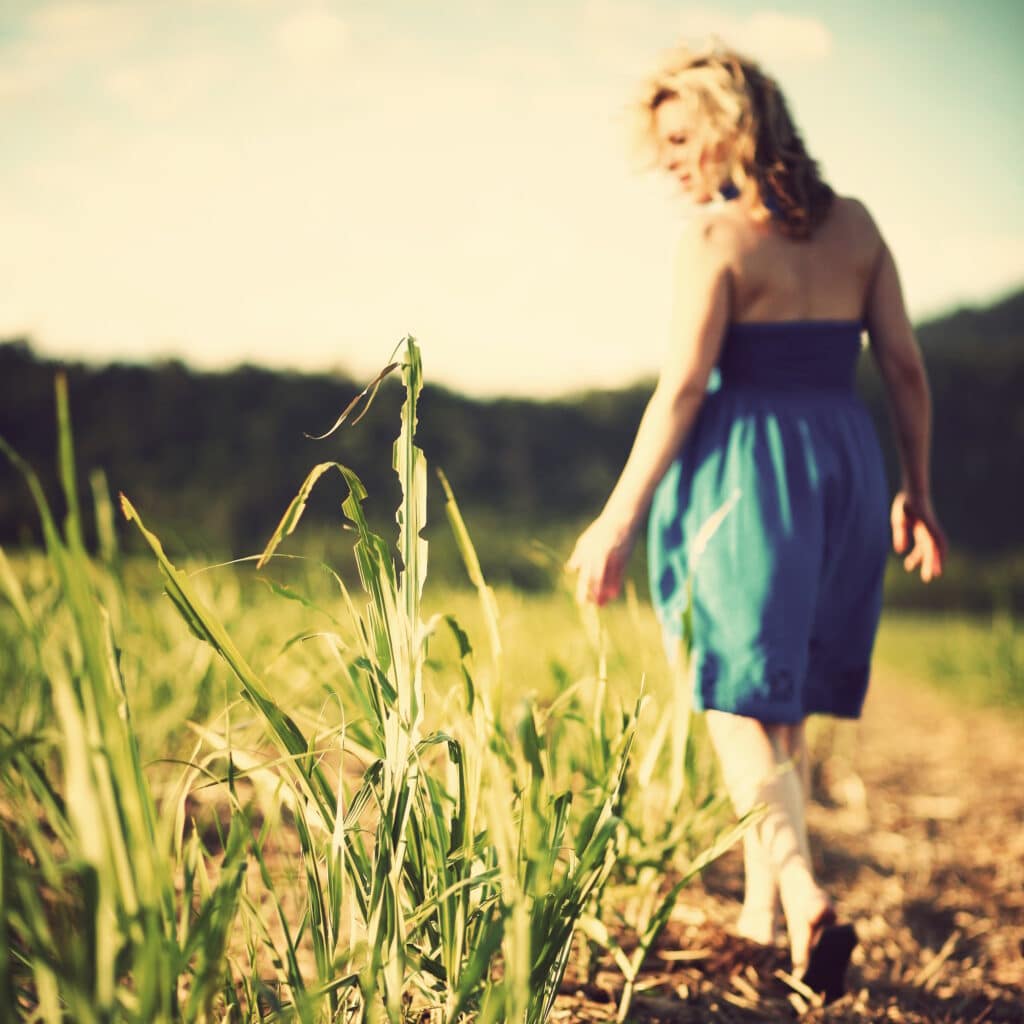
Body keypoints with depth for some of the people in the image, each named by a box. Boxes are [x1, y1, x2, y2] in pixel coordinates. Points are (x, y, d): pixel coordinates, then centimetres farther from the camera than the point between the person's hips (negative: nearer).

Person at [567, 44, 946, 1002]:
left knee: (740, 700, 1)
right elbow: (906, 366, 8)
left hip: (747, 465, -6)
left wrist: (618, 519, -8)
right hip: (847, 459, 6)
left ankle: (804, 898, -17)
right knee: (785, 696, 16)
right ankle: (760, 914, 24)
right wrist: (916, 490, 17)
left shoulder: (714, 235, -9)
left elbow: (683, 388, -13)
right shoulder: (853, 224, 8)